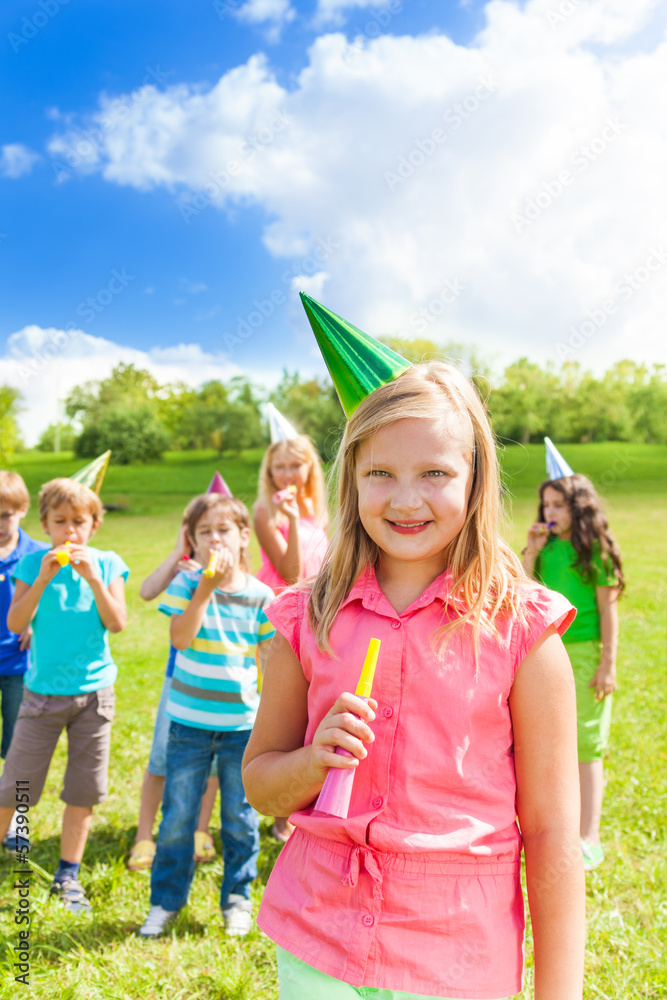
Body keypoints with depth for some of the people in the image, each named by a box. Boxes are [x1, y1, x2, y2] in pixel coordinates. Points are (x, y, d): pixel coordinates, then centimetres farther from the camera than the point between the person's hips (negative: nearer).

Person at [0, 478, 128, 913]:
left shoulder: (107, 563, -1)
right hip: (44, 691, -1)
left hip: (94, 692, 1)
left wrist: (92, 577, -20)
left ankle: (68, 876, 25)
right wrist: (42, 579, -21)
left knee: (83, 791, 9)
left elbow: (118, 623, -10)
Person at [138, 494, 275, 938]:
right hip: (189, 721, 0)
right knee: (178, 816, 9)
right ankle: (166, 902, 28)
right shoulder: (186, 584, -4)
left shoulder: (260, 595, -2)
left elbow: (271, 659, 4)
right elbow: (180, 638, -18)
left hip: (242, 722, 1)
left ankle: (238, 900, 31)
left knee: (239, 818, 12)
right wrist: (206, 588, -24)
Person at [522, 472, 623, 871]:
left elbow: (608, 609, -8)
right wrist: (531, 553, -3)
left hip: (584, 651, -6)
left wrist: (608, 663, -11)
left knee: (585, 745, -1)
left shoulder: (595, 549, -8)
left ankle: (589, 839, 6)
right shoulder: (547, 547, 8)